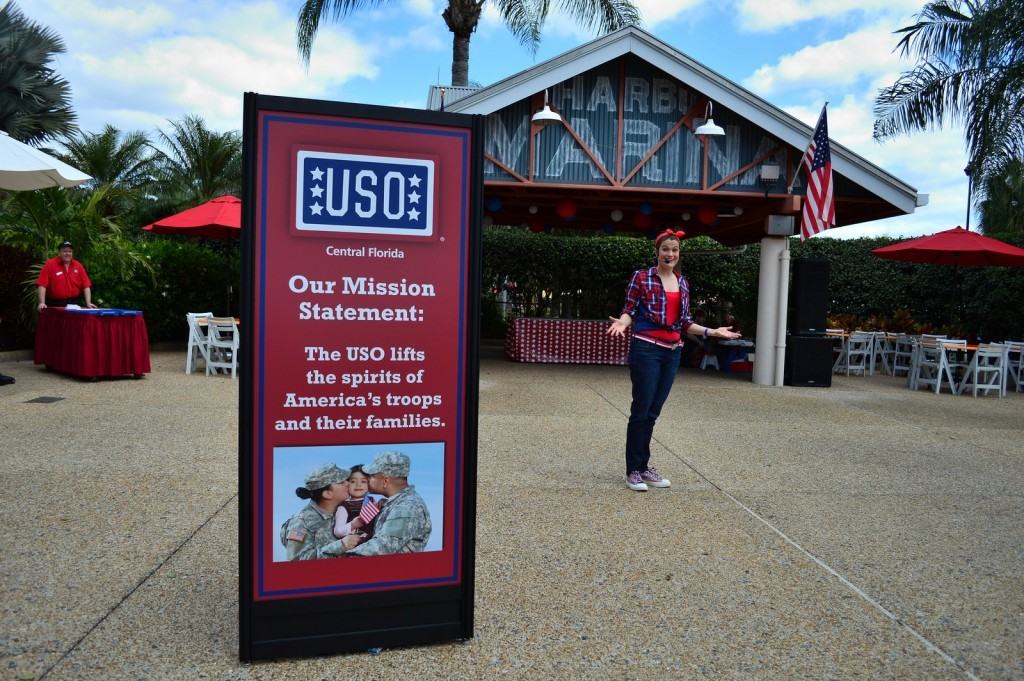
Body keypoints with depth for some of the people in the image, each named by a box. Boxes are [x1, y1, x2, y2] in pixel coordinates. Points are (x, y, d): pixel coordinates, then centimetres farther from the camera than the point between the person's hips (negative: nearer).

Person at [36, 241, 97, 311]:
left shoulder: (78, 266, 6)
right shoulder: (50, 264, -3)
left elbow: (86, 285, 3)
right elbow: (42, 285, -10)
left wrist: (88, 303, -7)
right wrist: (42, 303, -19)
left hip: (74, 304, 3)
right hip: (55, 305, -2)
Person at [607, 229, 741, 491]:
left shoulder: (683, 283, 13)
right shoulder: (641, 277, -3)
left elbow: (685, 322, 15)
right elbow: (629, 310, -5)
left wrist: (712, 331, 7)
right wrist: (622, 323, -25)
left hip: (672, 352, 6)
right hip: (646, 349, -5)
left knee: (653, 412, 11)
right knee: (641, 410, -3)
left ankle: (644, 466, 20)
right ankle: (633, 470, 7)